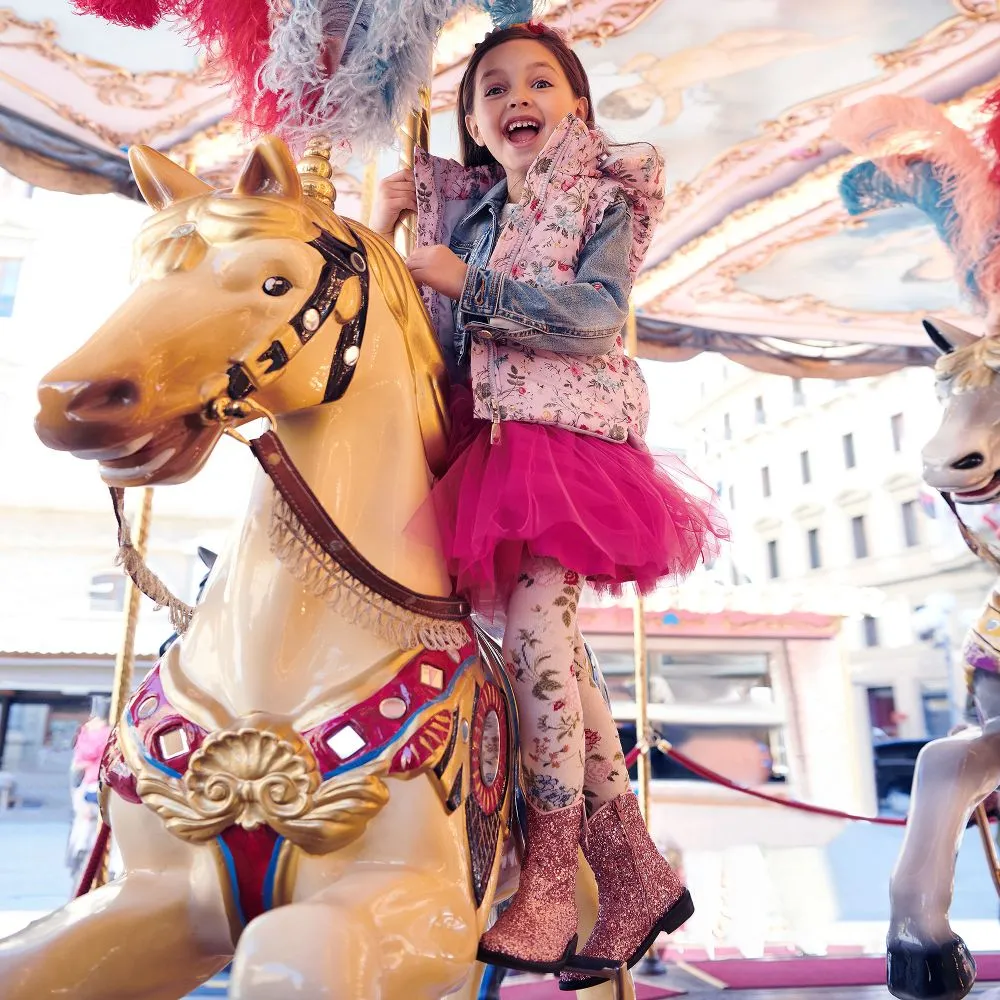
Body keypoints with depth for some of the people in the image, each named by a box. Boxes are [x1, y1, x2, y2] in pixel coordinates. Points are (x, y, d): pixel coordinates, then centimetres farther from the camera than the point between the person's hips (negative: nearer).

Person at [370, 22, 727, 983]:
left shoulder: (607, 199, 7)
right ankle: (638, 874, 16)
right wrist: (383, 227, 12)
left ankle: (548, 882, 0)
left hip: (569, 433, -5)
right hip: (485, 441, 5)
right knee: (554, 650, 3)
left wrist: (468, 282, -11)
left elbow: (598, 314, -9)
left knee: (535, 628, -17)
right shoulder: (455, 205, 21)